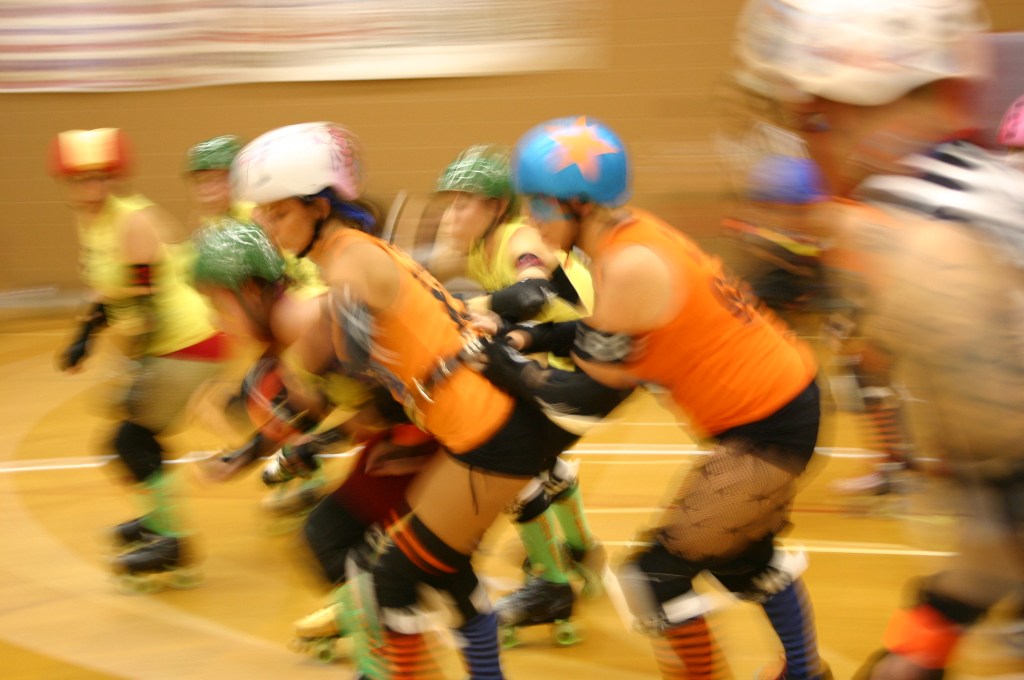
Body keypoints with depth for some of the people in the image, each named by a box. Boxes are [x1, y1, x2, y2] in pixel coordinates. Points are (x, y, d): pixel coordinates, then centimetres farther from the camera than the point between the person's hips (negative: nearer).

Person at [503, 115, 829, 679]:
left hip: (767, 430, -10)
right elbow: (604, 335, 8)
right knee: (741, 554, 31)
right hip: (782, 397, 10)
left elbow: (591, 391, -17)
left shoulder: (629, 266, -26)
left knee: (658, 577, -4)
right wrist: (529, 338, -2)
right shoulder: (631, 232, -1)